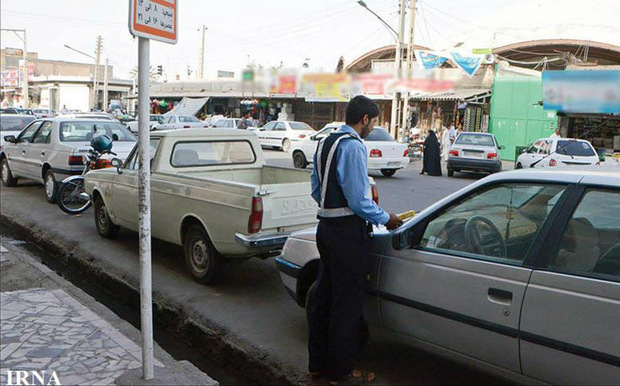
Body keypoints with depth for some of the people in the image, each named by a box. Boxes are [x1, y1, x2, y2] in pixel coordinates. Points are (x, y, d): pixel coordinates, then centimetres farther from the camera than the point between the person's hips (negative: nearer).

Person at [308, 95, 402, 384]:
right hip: (348, 232, -9)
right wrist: (386, 219, -6)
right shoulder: (353, 146, -17)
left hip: (326, 227, 9)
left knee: (323, 294, 17)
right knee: (347, 301, 3)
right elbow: (359, 200, -19)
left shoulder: (325, 142, 11)